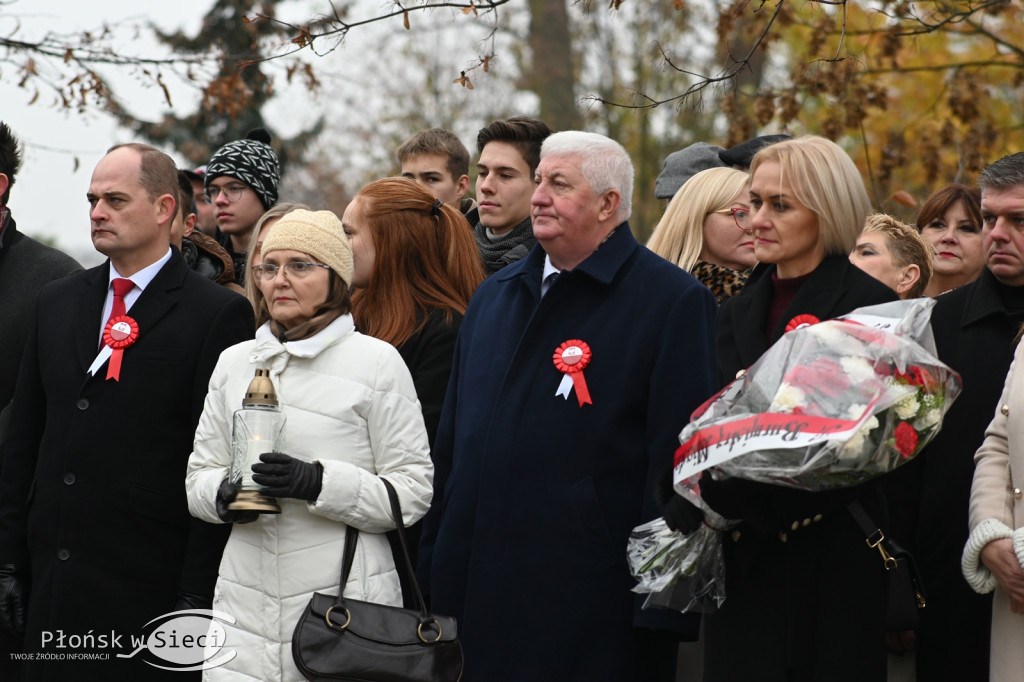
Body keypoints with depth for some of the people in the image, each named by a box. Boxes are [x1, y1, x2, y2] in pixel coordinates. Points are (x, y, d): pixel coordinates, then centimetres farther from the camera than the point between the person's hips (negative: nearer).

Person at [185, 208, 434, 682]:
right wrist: (223, 495, -7)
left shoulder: (376, 362, -2)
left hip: (344, 601, -4)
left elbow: (413, 491, -5)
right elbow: (198, 476, 16)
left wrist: (318, 483, -18)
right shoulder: (234, 363, 13)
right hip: (245, 603, 4)